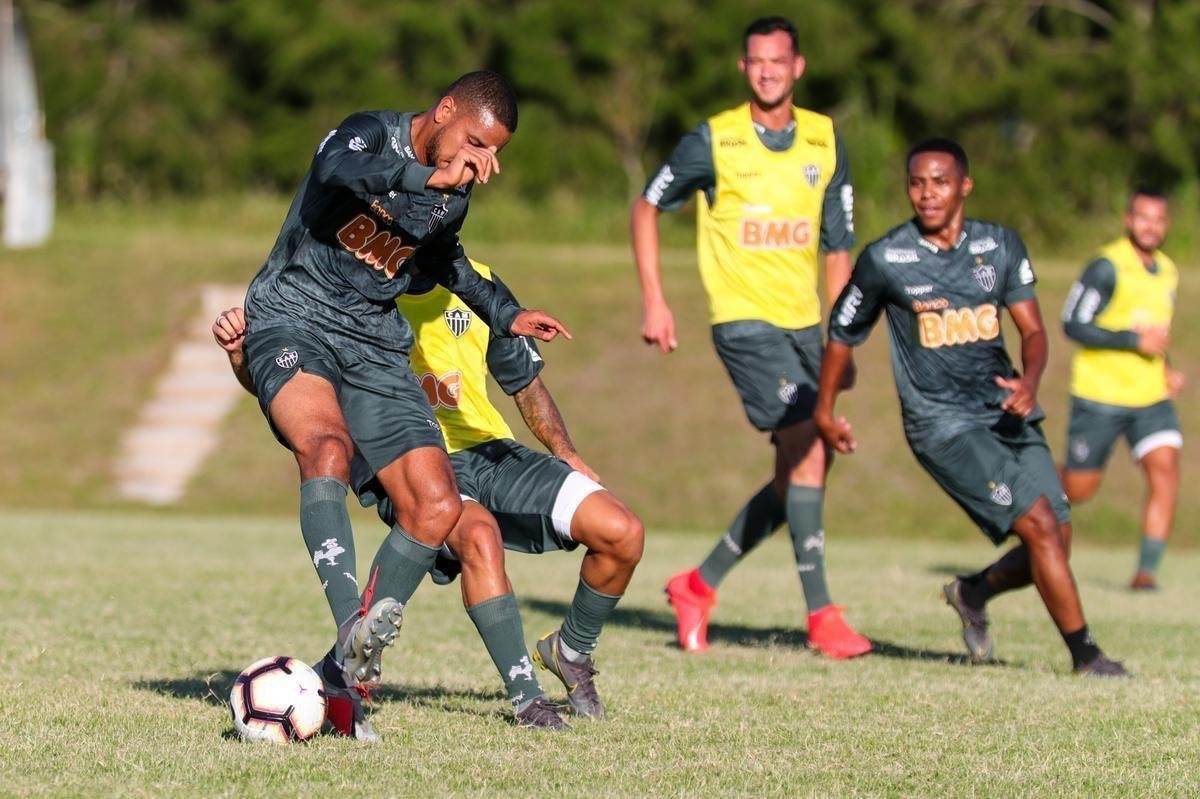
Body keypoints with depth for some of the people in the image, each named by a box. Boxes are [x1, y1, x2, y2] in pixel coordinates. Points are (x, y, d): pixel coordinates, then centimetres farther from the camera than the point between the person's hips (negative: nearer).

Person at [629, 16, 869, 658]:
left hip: (803, 323, 6)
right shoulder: (715, 141, -6)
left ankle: (699, 586, 23)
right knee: (807, 449, -18)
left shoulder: (824, 140, 6)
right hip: (745, 320, -6)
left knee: (801, 472, 7)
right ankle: (821, 615, -14)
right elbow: (647, 207, 5)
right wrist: (654, 300, -4)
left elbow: (837, 243, 11)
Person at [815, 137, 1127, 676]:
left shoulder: (1000, 245, 4)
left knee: (1055, 539, 1)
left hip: (1007, 412, 5)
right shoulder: (884, 261, -7)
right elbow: (843, 335, 7)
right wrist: (825, 412, 13)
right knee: (1039, 524, -17)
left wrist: (1029, 381, -17)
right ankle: (1084, 653, -7)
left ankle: (974, 593, 29)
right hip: (942, 424, -5)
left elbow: (1032, 330, 4)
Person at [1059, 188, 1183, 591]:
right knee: (1077, 491, 2)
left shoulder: (1168, 271, 10)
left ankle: (1146, 571, -13)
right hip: (1100, 395, -5)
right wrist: (1136, 341, -21)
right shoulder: (1108, 267, -13)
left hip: (1151, 397, 5)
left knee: (1165, 470, -16)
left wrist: (1165, 369, 9)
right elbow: (1074, 325, -17)